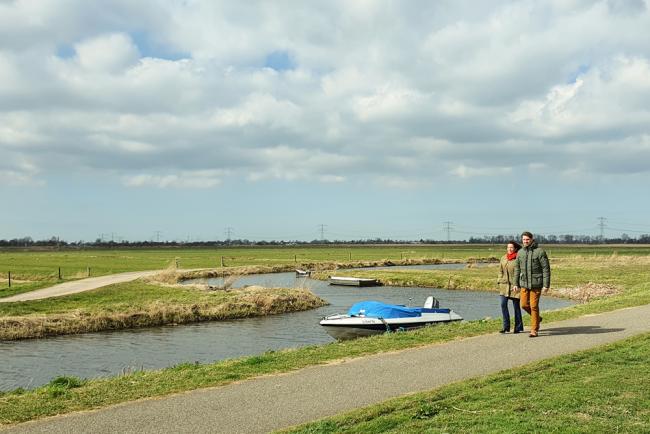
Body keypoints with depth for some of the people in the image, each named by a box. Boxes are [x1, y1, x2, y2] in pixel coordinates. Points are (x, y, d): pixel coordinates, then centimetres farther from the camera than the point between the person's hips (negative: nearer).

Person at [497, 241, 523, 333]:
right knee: (503, 304, -7)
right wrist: (499, 282, 8)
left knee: (516, 305, 4)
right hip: (504, 285, 4)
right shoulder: (503, 258, 8)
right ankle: (506, 326, 1)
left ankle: (518, 327, 17)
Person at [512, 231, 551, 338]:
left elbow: (546, 269, -10)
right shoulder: (520, 252, 6)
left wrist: (546, 285, -14)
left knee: (534, 306, -5)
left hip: (536, 284, -5)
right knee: (524, 305, 5)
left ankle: (534, 330, 5)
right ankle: (537, 318, 32)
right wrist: (515, 283, 10)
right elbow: (517, 269, 14)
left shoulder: (540, 251, -9)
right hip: (524, 283, 5)